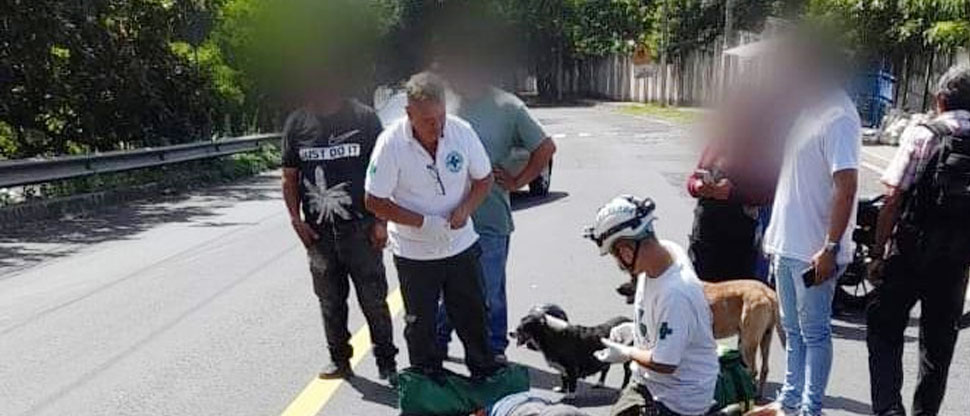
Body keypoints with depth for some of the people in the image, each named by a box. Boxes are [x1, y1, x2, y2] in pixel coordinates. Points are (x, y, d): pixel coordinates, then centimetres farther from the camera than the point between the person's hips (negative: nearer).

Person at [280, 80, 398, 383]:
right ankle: (339, 359, 29)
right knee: (330, 301, 13)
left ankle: (387, 362, 16)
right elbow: (290, 178, 12)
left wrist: (380, 221, -6)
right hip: (318, 231, 3)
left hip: (360, 229, -3)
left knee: (373, 300, 1)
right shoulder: (297, 124, 7)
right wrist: (295, 218, 0)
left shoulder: (364, 118, -1)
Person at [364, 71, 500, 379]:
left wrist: (465, 209, -16)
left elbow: (483, 179, 3)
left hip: (461, 245, 3)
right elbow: (375, 202, -13)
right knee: (420, 325, 10)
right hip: (414, 252, -2)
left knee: (472, 317, 15)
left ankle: (486, 376, 34)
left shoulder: (461, 131, -11)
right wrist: (423, 222, -22)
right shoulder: (391, 143, -19)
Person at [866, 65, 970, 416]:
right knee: (939, 339, 16)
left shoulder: (921, 135, -9)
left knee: (884, 328, 7)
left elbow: (893, 200, -13)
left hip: (911, 251, -4)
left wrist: (877, 253, -7)